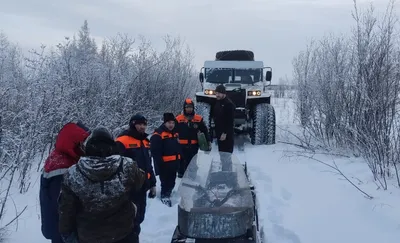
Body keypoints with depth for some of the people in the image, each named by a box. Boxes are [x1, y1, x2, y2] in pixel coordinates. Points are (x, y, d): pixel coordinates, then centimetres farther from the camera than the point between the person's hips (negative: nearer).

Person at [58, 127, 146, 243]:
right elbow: (140, 181, 1)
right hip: (123, 233, 0)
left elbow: (66, 211, -10)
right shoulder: (128, 167, -21)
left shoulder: (72, 175, -20)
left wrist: (67, 232, 8)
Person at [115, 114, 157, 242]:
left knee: (139, 218, 18)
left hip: (142, 187, 8)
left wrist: (152, 184, 19)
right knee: (132, 219, -4)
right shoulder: (122, 142, -13)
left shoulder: (145, 141, 14)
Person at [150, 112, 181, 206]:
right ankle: (165, 198, 11)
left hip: (174, 164, 8)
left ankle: (167, 195, 38)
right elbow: (155, 152, -20)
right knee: (166, 183, -4)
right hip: (164, 165, -8)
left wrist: (179, 161, 17)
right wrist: (160, 164, -22)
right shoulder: (157, 135, -16)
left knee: (171, 183, 20)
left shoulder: (175, 134, 12)